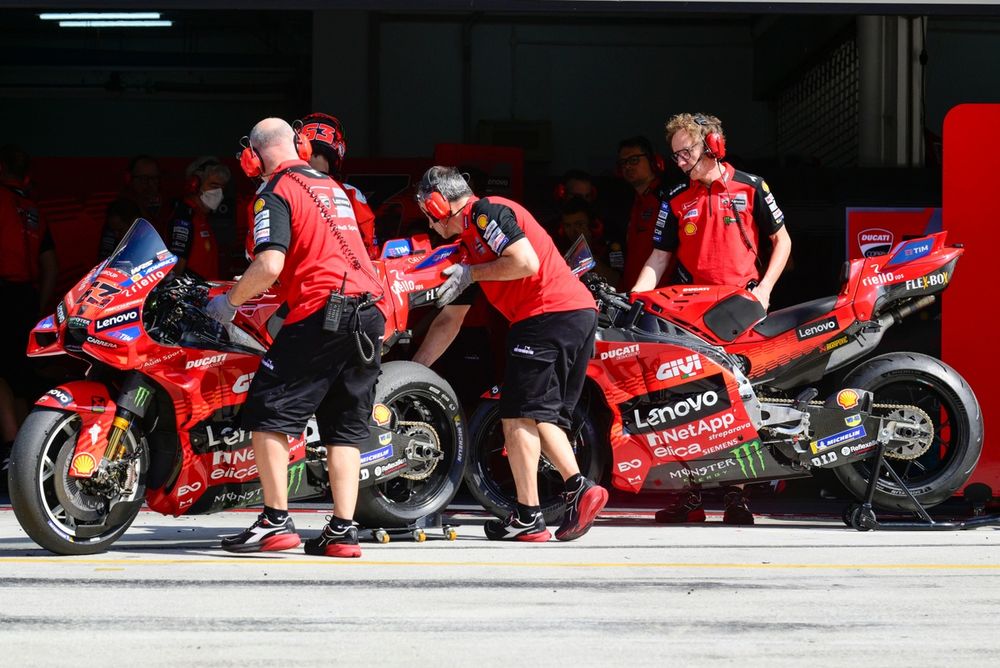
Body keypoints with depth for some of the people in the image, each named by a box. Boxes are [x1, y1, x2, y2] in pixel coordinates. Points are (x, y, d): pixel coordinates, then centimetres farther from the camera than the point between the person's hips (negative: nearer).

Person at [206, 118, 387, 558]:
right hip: (370, 312, 8)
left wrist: (230, 302, 0)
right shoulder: (333, 188, 21)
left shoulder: (275, 192, -3)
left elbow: (270, 266, -16)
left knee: (268, 412, -2)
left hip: (322, 313, -8)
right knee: (346, 425, 9)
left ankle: (276, 521, -7)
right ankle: (342, 531, 4)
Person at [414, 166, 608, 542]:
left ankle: (527, 517, -7)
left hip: (548, 314, -10)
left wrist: (471, 273, -6)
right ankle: (579, 487, -4)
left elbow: (526, 262, -18)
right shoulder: (470, 237, 27)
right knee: (543, 417, 11)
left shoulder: (485, 213, -4)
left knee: (518, 416, -7)